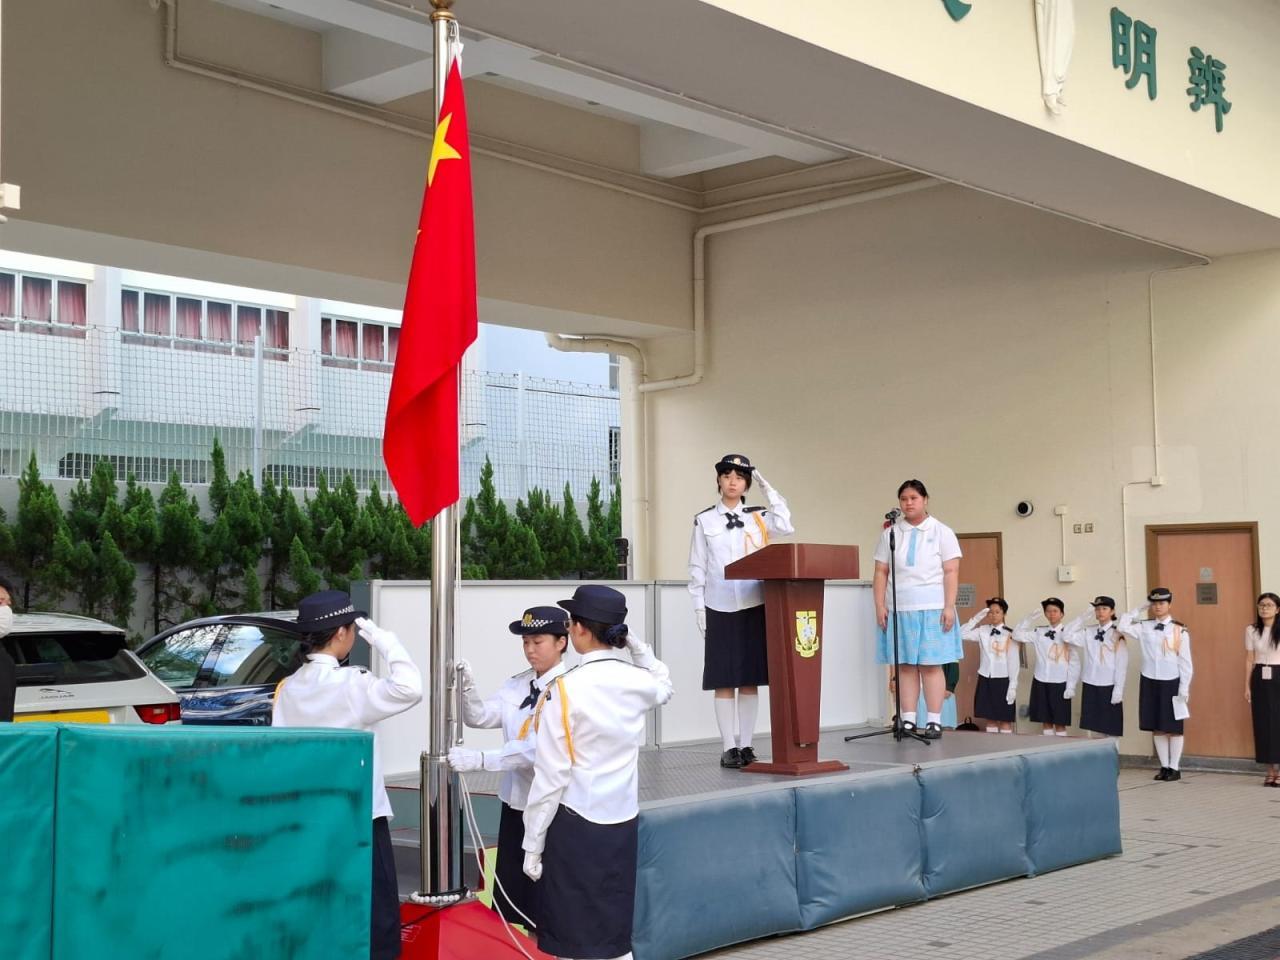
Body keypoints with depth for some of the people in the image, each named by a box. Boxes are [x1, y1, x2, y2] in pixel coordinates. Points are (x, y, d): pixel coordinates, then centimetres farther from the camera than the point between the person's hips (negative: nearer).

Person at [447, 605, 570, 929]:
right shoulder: (517, 685, 7)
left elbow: (538, 749, -24)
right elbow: (480, 717, 1)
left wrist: (479, 760, -30)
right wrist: (467, 687, -18)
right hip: (515, 801, 7)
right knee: (508, 895, 15)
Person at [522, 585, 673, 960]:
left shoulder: (565, 689, -13)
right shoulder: (638, 681, 1)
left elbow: (551, 775, -12)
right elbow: (664, 685, 30)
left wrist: (533, 844, -5)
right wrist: (637, 646, 17)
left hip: (575, 824, -5)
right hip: (623, 821, 5)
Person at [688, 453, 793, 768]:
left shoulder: (758, 517, 7)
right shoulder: (704, 521, 6)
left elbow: (785, 526, -14)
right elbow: (697, 568, 5)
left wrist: (767, 488, -7)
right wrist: (699, 610, -1)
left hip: (754, 606, 1)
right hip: (720, 609, -1)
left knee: (751, 680, 3)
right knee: (724, 682, -1)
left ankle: (745, 744, 11)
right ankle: (729, 747, 4)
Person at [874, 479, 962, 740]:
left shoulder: (942, 532, 5)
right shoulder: (890, 533, 10)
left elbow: (951, 572, -1)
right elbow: (881, 572, 9)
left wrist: (949, 606, -9)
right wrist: (880, 605, -1)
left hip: (932, 608, -2)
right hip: (900, 608, 2)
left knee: (931, 665, -3)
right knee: (905, 665, 1)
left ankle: (934, 721, -1)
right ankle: (908, 721, 4)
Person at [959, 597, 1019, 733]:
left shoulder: (1009, 634, -8)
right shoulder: (983, 631, 3)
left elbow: (1013, 661, -8)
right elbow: (962, 634, -5)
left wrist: (1013, 686, -10)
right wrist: (976, 619, -7)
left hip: (1003, 680, -4)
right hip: (985, 679, 4)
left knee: (1005, 720, 2)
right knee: (990, 718, 9)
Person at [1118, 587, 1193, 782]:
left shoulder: (1180, 630, -6)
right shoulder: (1144, 627, 3)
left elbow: (1185, 661, -5)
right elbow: (1122, 627, -10)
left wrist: (1184, 688, -7)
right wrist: (1138, 610, -5)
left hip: (1172, 682, -3)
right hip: (1150, 682, 4)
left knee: (1174, 727, 3)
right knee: (1156, 727, 8)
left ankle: (1175, 768, 11)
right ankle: (1164, 766, 17)